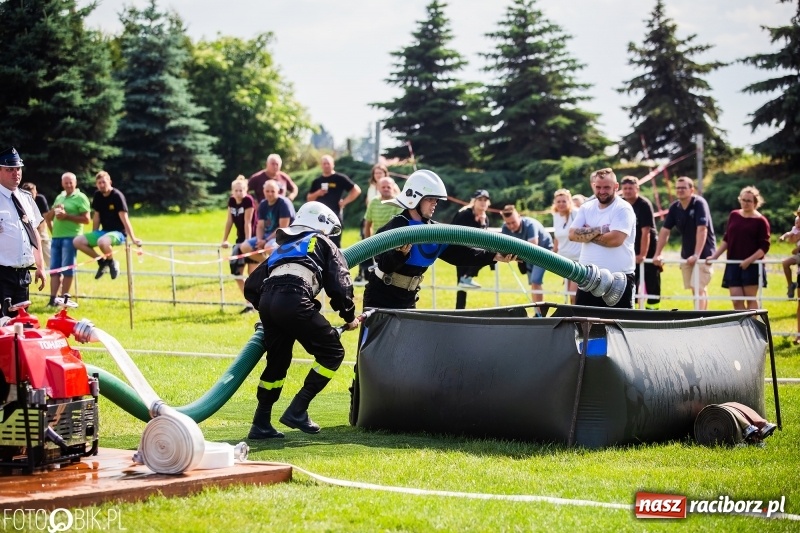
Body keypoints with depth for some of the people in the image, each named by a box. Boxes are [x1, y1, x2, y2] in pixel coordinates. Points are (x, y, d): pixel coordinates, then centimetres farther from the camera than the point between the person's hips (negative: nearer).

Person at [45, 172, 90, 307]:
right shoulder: (59, 197, 20)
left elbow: (86, 219, -9)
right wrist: (54, 210, 0)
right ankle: (52, 299, 0)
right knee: (54, 269, 2)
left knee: (67, 269, -3)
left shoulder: (80, 198, -1)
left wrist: (67, 216, -13)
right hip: (56, 236, 7)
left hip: (71, 237, -7)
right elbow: (48, 217, 22)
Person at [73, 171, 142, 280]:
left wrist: (133, 238, -23)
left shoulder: (117, 196, -14)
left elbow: (124, 218, -18)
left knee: (102, 241, -40)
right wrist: (93, 239, 16)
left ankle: (111, 262, -8)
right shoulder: (98, 196, 4)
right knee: (77, 241, -9)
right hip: (104, 231, 7)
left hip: (118, 233, -7)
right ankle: (102, 261, 5)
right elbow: (96, 217, 13)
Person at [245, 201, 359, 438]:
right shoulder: (323, 244, 22)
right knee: (332, 352, 5)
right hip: (293, 300, -6)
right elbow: (340, 284, 10)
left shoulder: (283, 247, 37)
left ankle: (261, 423, 19)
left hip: (267, 300, 6)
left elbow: (252, 287, 31)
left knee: (277, 361, 21)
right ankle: (297, 410, -3)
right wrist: (349, 317, 24)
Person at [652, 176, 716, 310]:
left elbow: (702, 230, -26)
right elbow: (664, 231, 1)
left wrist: (696, 255, -33)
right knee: (695, 288, 12)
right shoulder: (674, 207, 0)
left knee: (699, 288, -16)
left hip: (704, 253, -7)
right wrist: (657, 254, -6)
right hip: (686, 254, 7)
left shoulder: (699, 203, -18)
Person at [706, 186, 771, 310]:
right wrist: (715, 256, 10)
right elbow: (726, 239, 17)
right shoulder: (734, 215, 10)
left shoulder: (760, 221, -4)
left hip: (752, 266, -4)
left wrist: (749, 260, -18)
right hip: (733, 265, 4)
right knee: (736, 300, -1)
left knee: (751, 299, -1)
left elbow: (764, 247, -7)